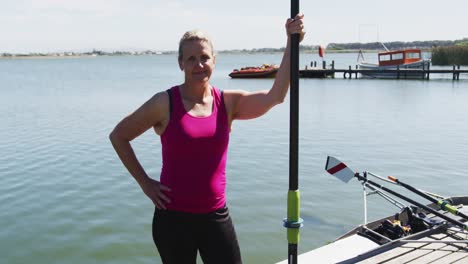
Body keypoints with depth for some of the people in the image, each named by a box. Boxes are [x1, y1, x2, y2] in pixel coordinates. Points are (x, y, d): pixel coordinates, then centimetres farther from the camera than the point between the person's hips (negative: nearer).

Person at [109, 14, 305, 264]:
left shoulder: (228, 102, 0)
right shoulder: (165, 103, -8)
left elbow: (275, 97, -14)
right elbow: (118, 136, 1)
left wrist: (292, 43, -18)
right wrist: (144, 182, -3)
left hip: (216, 215, 3)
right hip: (173, 217, -2)